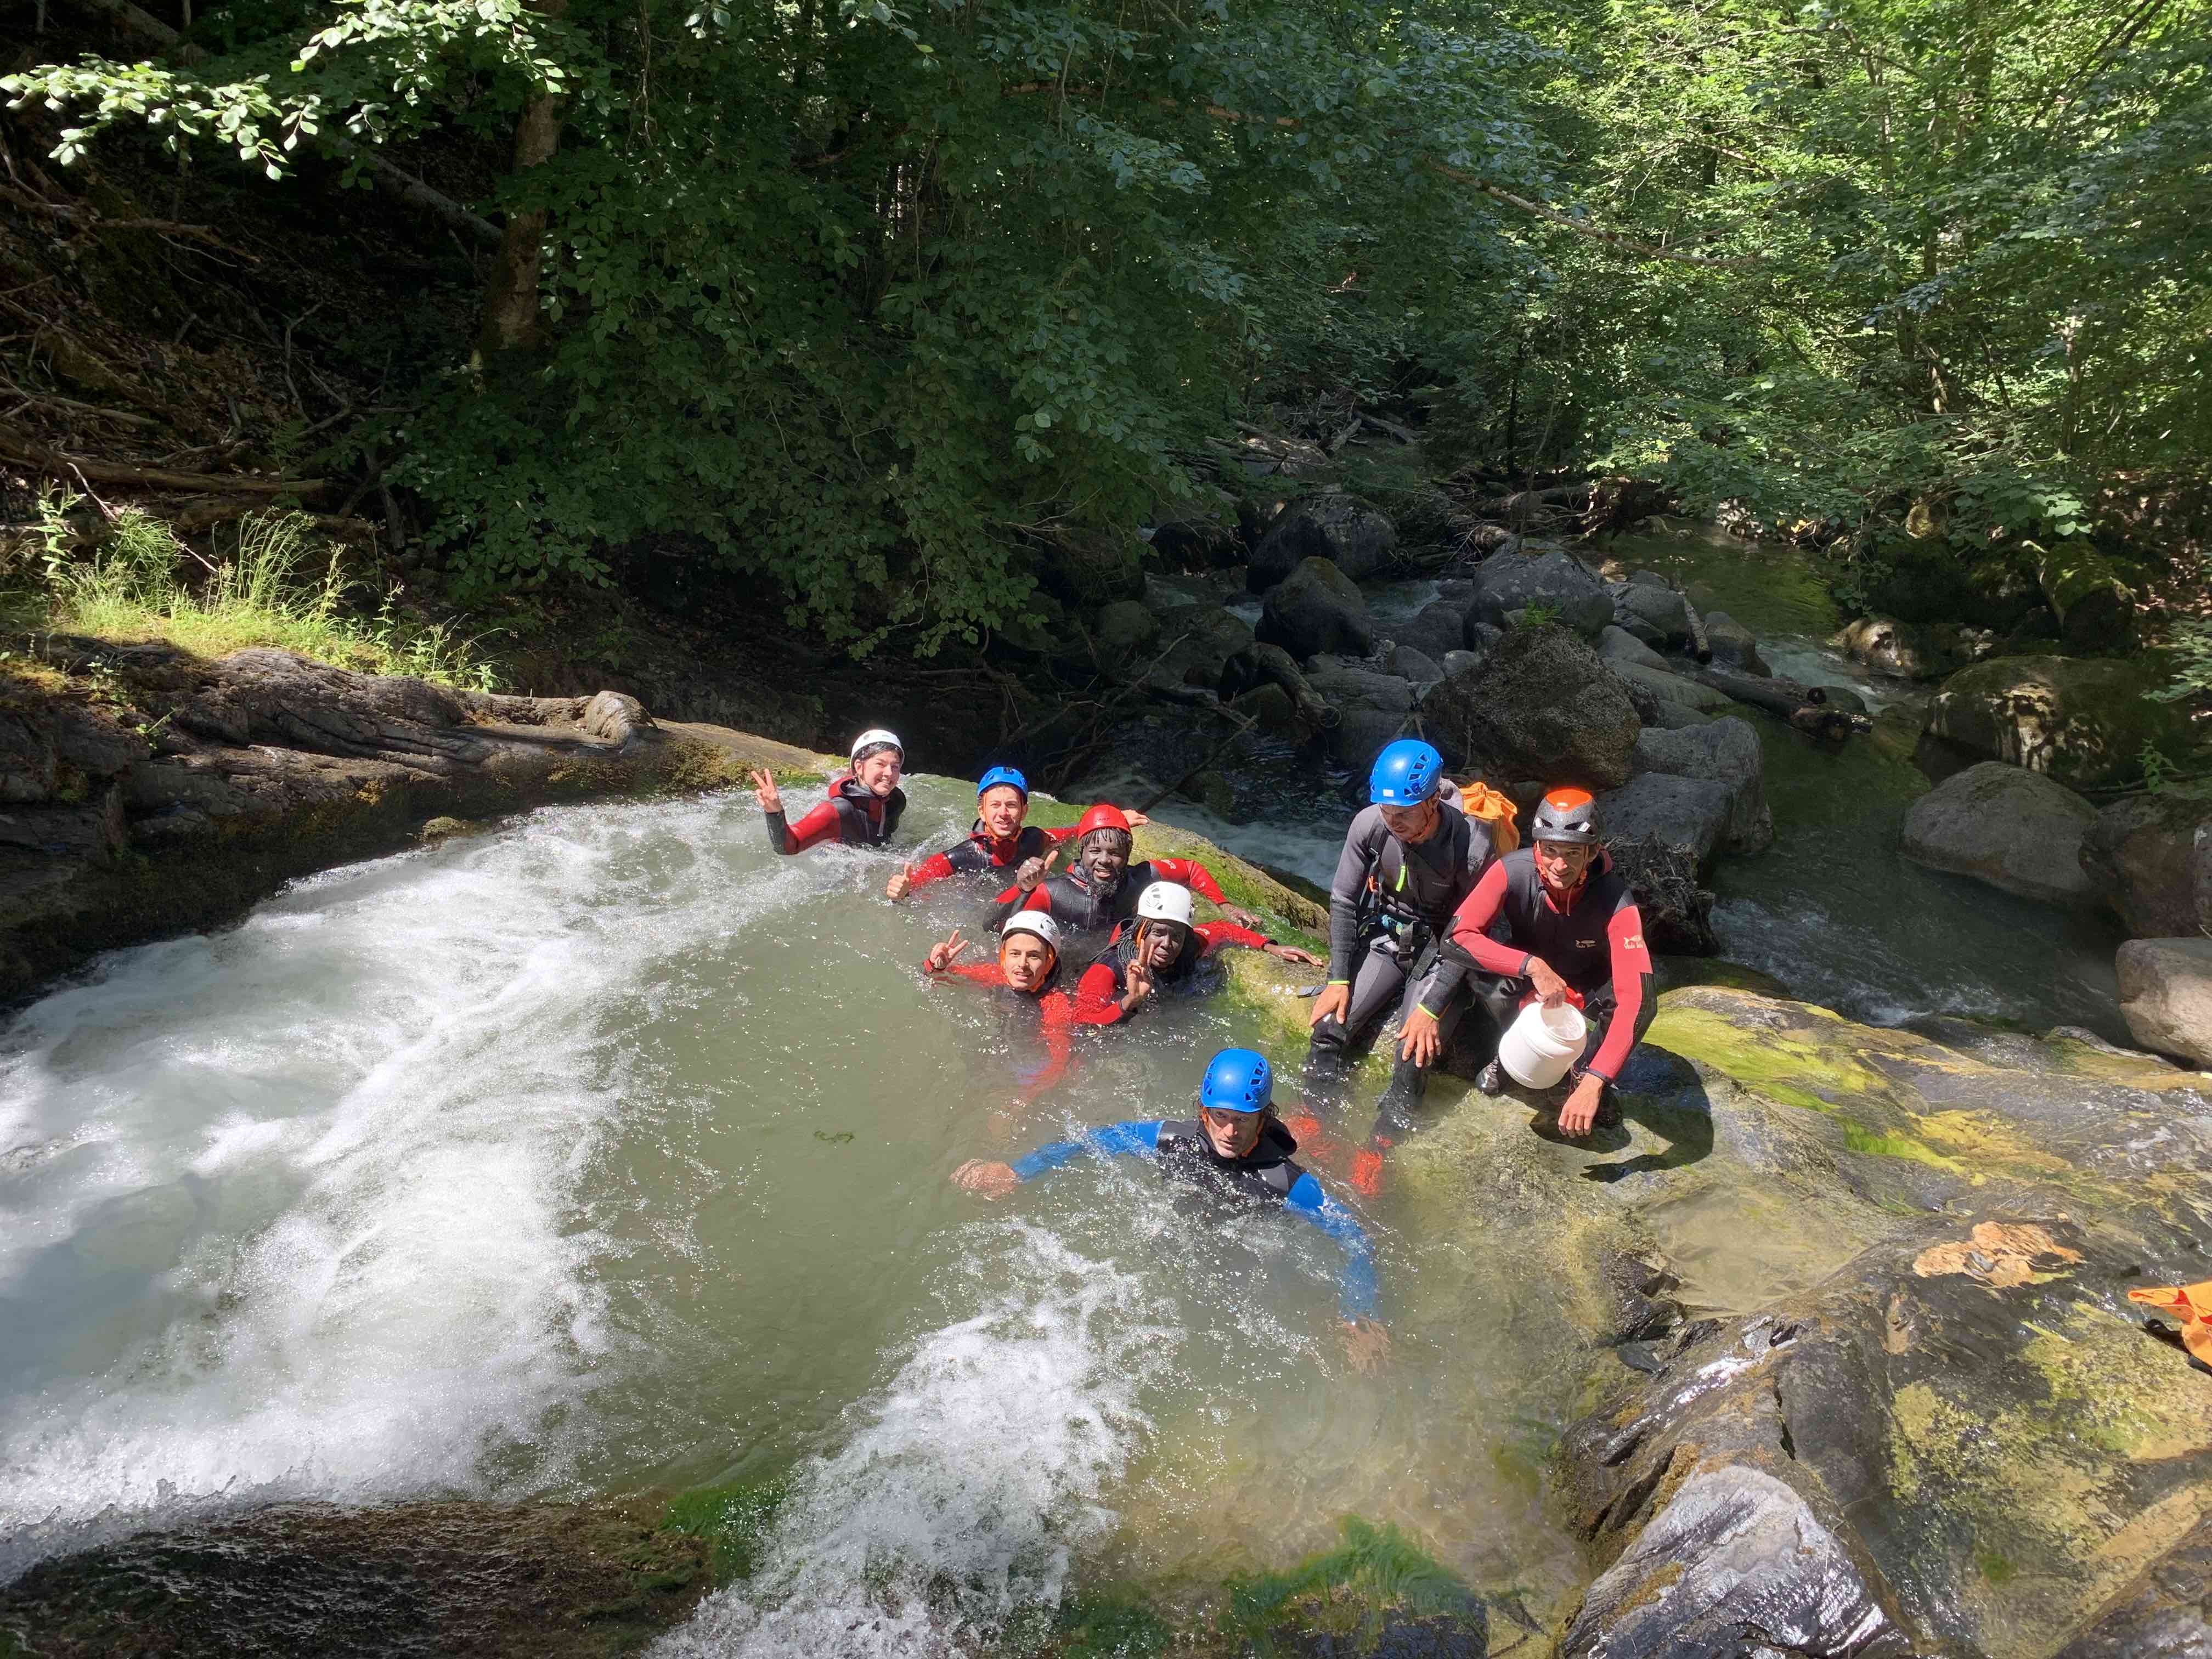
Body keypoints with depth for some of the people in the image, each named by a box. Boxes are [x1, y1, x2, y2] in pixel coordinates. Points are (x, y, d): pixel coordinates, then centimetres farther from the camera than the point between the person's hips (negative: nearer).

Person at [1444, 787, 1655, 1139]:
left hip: (1589, 983, 0)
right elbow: (1461, 934, -34)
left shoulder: (1615, 901, -35)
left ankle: (1586, 1074, -1)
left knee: (1642, 1003, -32)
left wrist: (1593, 1085, -51)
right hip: (1526, 973, 0)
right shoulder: (1512, 871, -31)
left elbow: (1633, 997, -42)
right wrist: (1532, 965, -47)